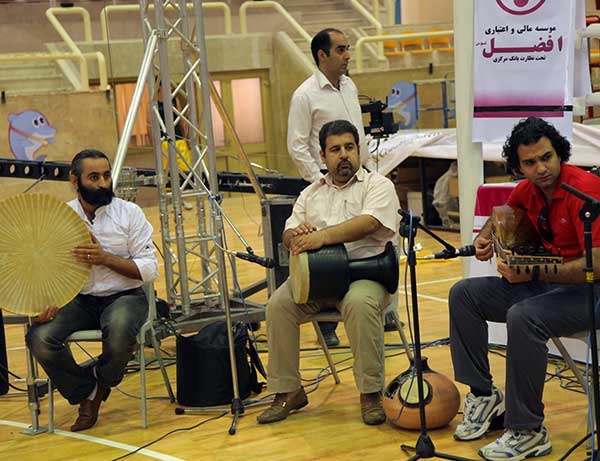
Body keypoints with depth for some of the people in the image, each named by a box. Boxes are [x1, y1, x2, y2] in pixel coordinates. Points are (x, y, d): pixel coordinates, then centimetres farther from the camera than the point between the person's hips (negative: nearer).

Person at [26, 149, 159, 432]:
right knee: (40, 338, -26)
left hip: (124, 296, -2)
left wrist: (106, 258, -21)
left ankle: (102, 382, -1)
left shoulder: (129, 213, -2)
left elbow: (149, 269, -6)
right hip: (78, 300, 2)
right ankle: (85, 393, 1)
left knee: (119, 331, -38)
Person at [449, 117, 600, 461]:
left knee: (523, 316, -35)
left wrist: (533, 273, -34)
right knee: (464, 294, 1)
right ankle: (483, 395, 7)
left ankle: (528, 432, -23)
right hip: (545, 281, 8)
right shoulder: (529, 189, 3)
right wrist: (487, 236, 10)